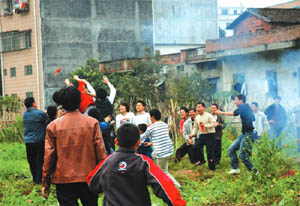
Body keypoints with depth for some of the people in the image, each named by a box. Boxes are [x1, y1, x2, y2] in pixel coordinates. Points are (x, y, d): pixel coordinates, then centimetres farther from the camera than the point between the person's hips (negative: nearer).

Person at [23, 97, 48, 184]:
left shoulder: (24, 114, 7)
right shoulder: (40, 113, -11)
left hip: (28, 142, 5)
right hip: (38, 141, -5)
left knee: (32, 161, 10)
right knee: (40, 161, 2)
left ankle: (35, 178, 16)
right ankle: (39, 179, 1)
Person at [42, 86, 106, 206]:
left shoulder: (53, 126, -3)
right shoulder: (92, 123, -3)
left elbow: (49, 156, -2)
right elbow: (100, 151, -5)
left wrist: (45, 183, 6)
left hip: (63, 180, 0)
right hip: (89, 178, 0)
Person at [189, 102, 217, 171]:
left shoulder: (208, 115, -10)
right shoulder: (197, 117, 10)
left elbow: (214, 123, -18)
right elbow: (196, 127, 17)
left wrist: (205, 125, -20)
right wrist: (193, 134, 1)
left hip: (210, 135, -7)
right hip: (202, 135, 7)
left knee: (210, 152, -6)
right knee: (196, 147, -3)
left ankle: (212, 168, 4)